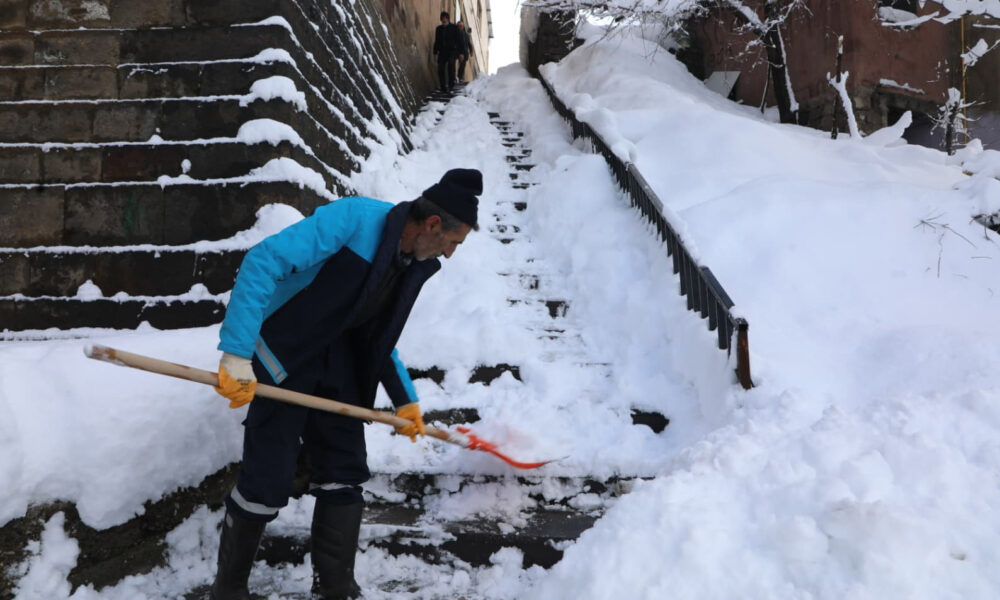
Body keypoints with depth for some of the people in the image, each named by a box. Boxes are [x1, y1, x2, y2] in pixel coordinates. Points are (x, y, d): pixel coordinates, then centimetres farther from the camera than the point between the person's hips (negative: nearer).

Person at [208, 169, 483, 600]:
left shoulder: (414, 264, 3)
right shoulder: (354, 218, -23)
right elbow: (263, 262, -30)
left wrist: (405, 399, 14)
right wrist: (237, 352, -35)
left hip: (339, 368, 8)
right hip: (284, 358, -7)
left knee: (345, 475, 6)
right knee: (267, 480, -4)